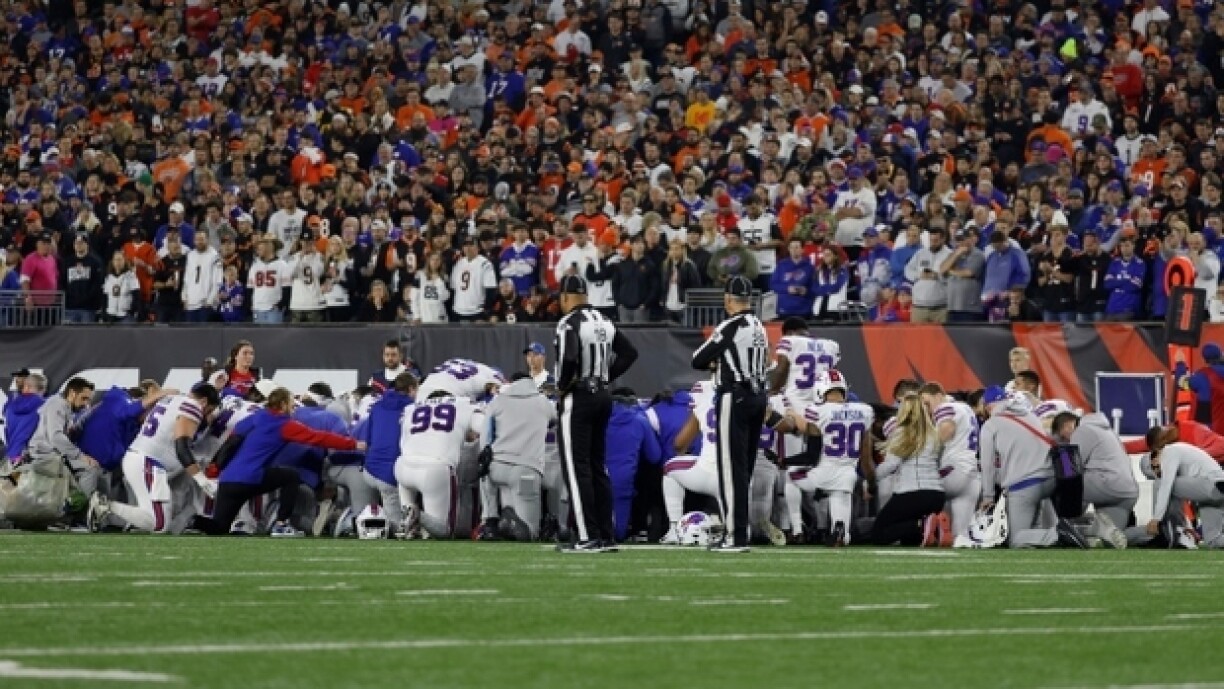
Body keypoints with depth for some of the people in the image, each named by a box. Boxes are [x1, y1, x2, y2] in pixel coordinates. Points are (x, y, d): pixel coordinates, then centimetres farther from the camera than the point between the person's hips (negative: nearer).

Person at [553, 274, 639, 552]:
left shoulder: (570, 323, -14)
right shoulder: (603, 322, 11)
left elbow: (569, 359, -27)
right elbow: (629, 353, 15)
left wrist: (562, 386, -10)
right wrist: (605, 376, 14)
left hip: (577, 398, -8)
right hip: (602, 396, 8)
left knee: (576, 468, -5)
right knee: (597, 468, 13)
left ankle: (587, 537, -8)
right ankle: (606, 537, 12)